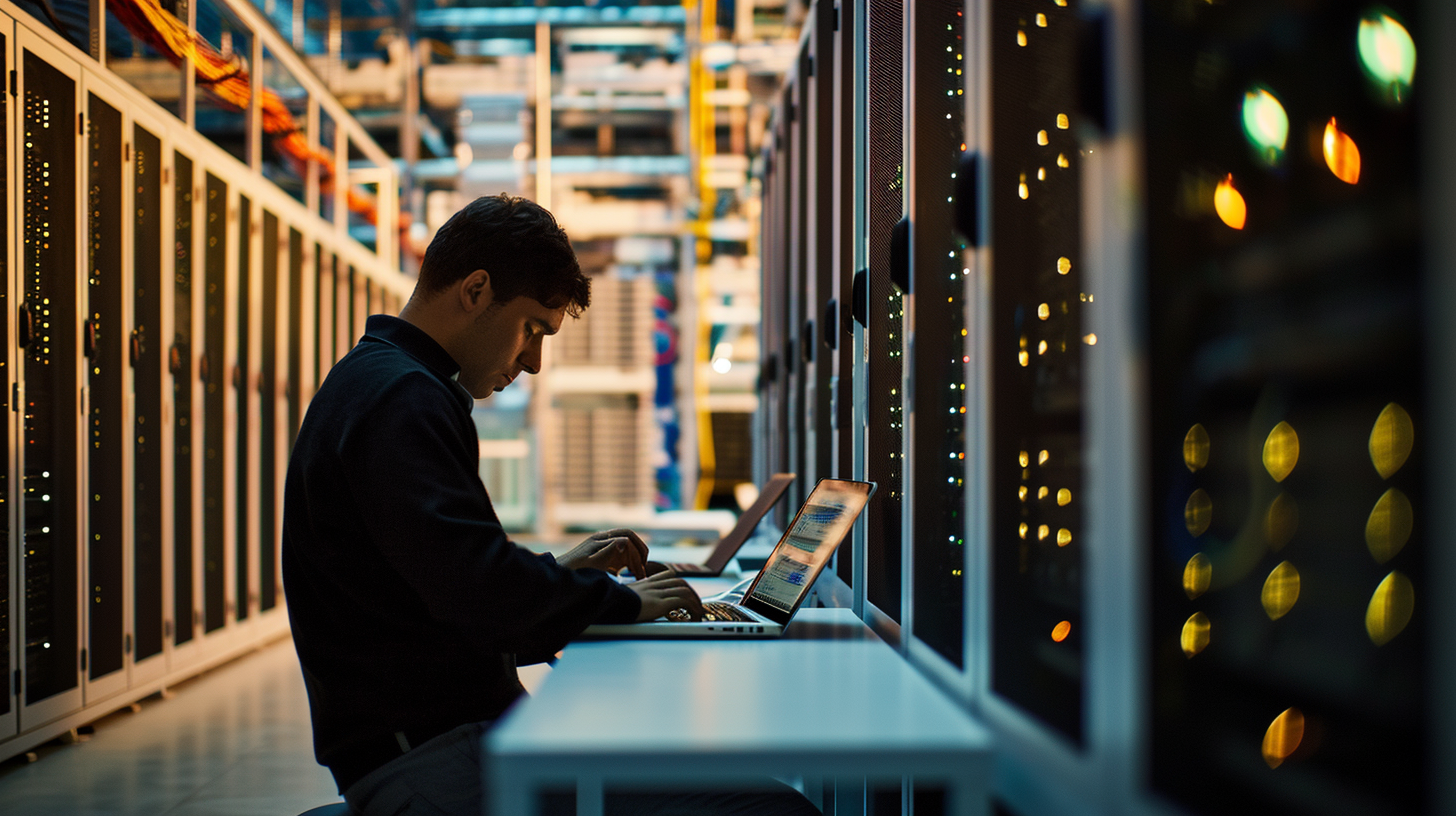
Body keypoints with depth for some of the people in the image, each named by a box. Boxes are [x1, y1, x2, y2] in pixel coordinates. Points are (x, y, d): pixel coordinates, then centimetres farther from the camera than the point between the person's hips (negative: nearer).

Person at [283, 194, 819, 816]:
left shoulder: (371, 385, 20)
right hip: (427, 760, -11)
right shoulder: (402, 401, -15)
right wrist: (620, 600, -7)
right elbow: (483, 596, -23)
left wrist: (560, 573, 17)